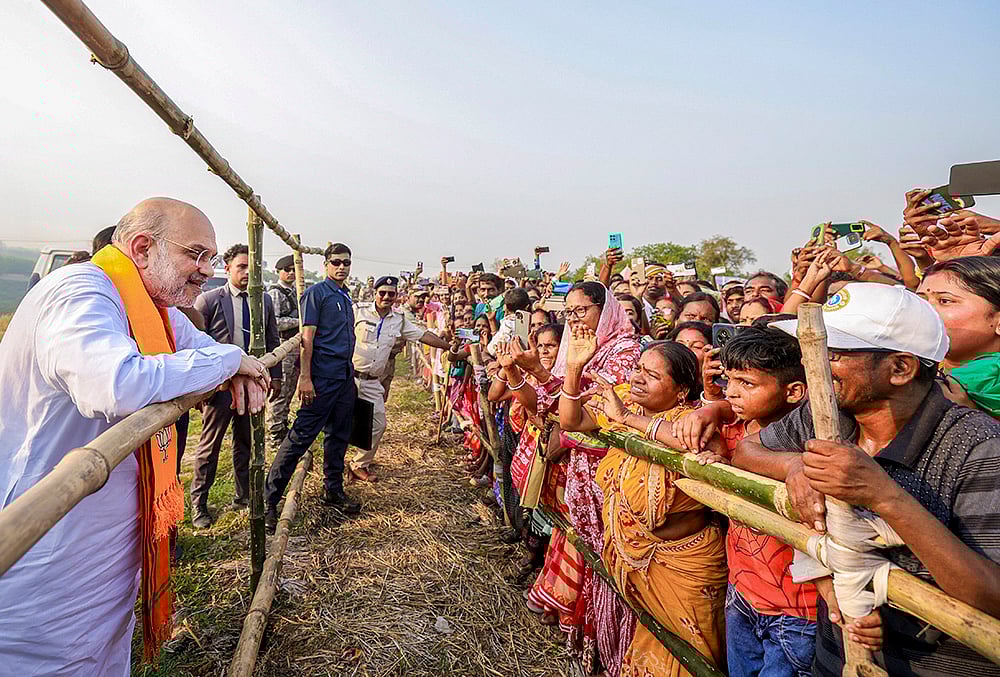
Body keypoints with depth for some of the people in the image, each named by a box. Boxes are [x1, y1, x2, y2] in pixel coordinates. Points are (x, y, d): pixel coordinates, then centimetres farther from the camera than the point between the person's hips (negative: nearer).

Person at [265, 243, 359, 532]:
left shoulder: (346, 296, 16)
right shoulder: (316, 293, -7)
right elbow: (307, 337, -13)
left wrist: (351, 370, 17)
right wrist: (305, 378, -18)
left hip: (345, 376, 8)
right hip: (323, 377, -8)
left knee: (339, 436, 14)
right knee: (301, 435, -7)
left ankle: (333, 491, 27)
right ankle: (269, 500, 3)